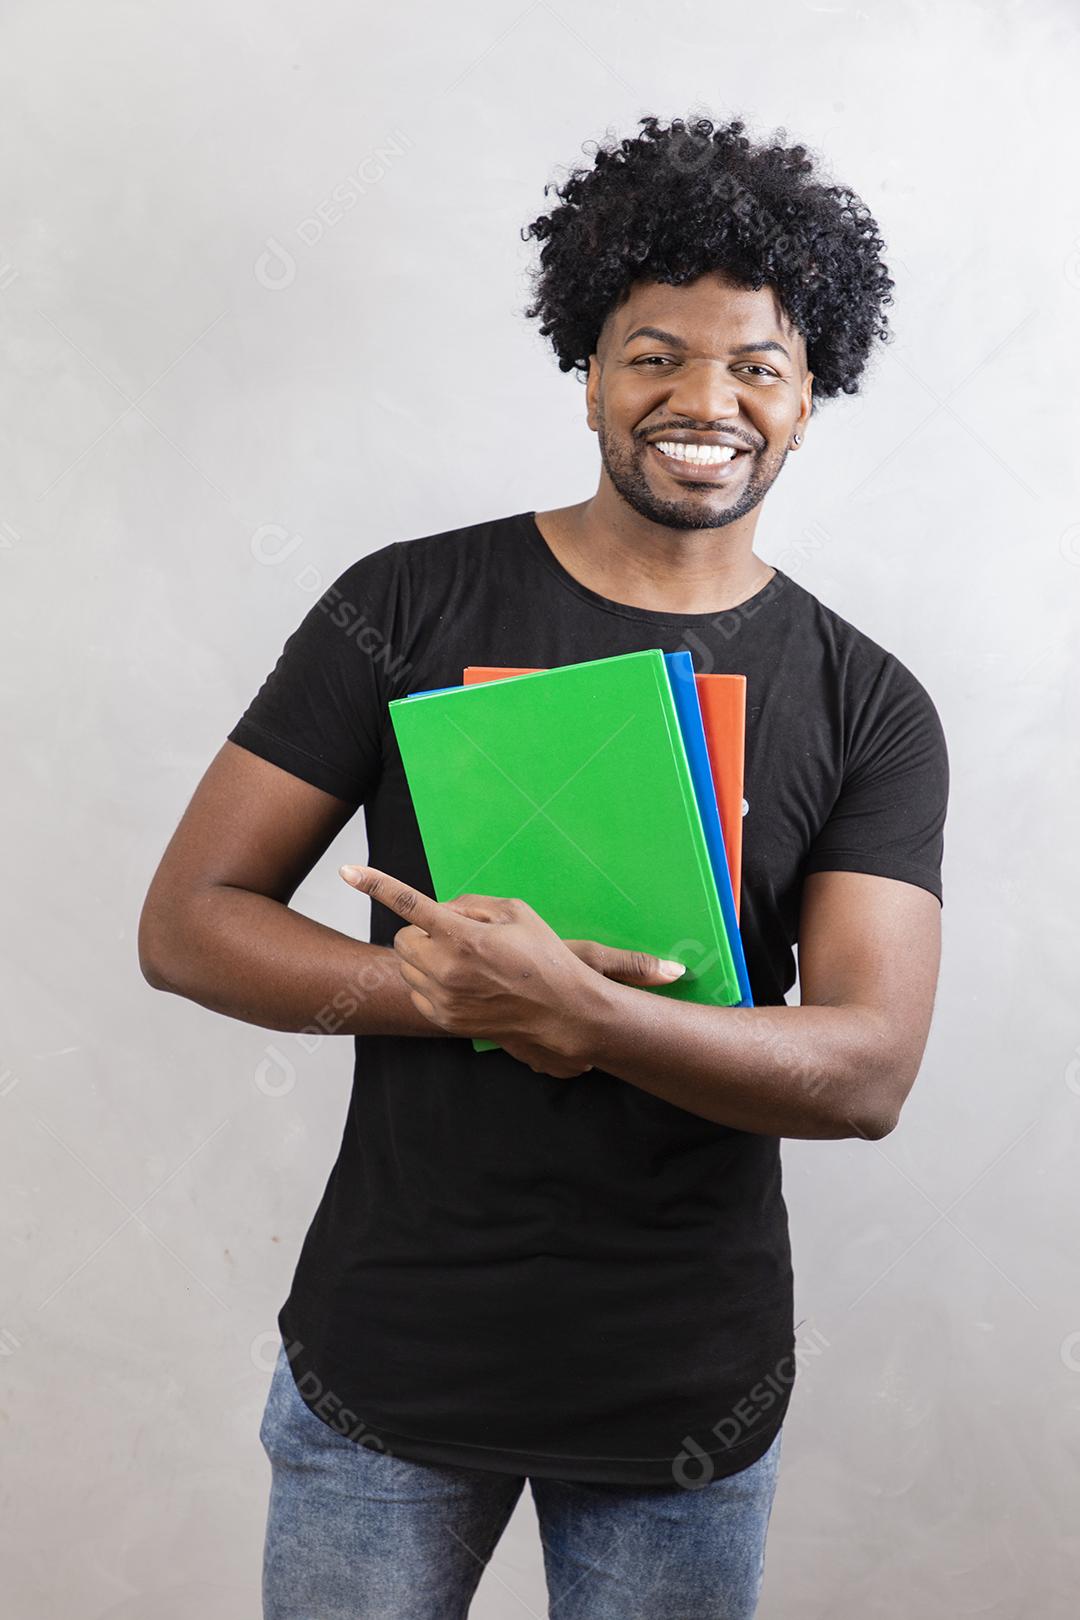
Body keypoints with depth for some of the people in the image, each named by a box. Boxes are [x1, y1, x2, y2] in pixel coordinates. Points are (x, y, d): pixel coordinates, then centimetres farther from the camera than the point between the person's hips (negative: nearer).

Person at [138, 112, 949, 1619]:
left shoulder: (872, 710, -3)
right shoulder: (407, 608, -5)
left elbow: (869, 1069, -12)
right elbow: (186, 923, -6)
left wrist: (573, 1008, -27)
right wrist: (441, 994, -22)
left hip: (689, 1389, 1)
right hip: (385, 1362, 0)